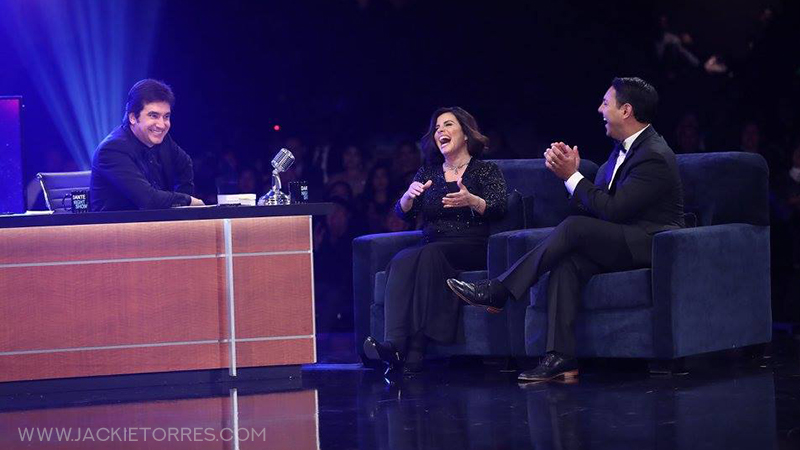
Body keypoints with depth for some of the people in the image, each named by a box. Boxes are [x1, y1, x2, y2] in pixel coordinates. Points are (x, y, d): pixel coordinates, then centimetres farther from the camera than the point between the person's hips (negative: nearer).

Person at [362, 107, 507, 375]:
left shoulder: (486, 171, 13)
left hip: (470, 249, -3)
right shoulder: (427, 173, 24)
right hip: (430, 247, 4)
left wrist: (471, 201, -24)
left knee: (429, 256, -36)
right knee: (401, 261, -32)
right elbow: (403, 213, 14)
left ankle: (413, 353, -46)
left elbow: (498, 208, -3)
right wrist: (409, 196, -9)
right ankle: (395, 345, -49)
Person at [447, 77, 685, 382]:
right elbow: (594, 206, 13)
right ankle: (560, 357, -29)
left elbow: (612, 210, -22)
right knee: (568, 262, -21)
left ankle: (496, 292, -20)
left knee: (574, 227, -26)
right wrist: (569, 170, -3)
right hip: (624, 243, 9)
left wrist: (572, 176, -15)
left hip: (650, 245, -9)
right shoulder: (624, 148, 16)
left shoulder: (655, 156, -16)